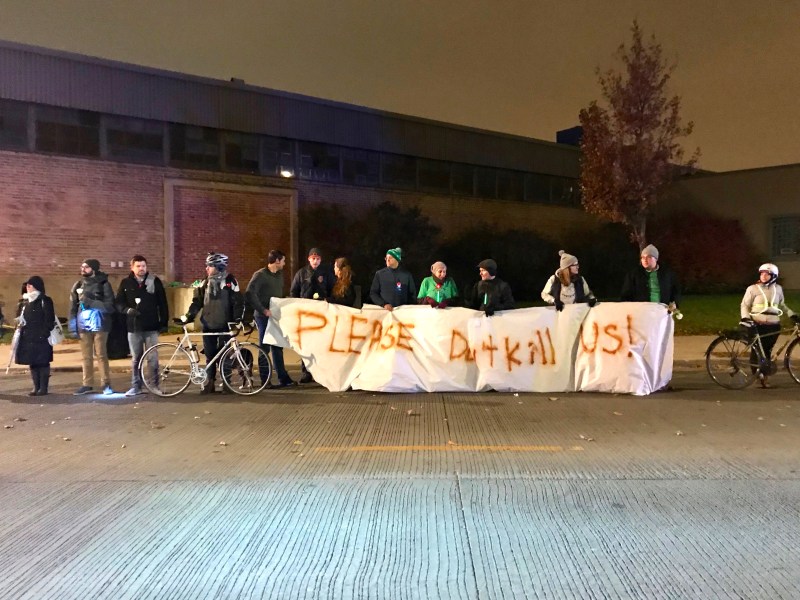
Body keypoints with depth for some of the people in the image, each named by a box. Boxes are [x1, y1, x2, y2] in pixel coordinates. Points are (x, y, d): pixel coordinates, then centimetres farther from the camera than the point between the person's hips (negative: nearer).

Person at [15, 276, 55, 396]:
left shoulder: (45, 300, -6)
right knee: (32, 363, 9)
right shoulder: (26, 302, 16)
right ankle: (36, 387, 17)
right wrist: (21, 330, 10)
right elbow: (22, 318, 21)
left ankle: (43, 387, 5)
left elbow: (49, 320, -11)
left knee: (42, 362, -2)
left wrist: (45, 334, -18)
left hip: (41, 338, -7)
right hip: (27, 338, 7)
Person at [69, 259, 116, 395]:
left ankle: (106, 384, 6)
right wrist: (73, 326, 6)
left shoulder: (103, 284, -4)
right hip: (83, 326, 4)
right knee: (86, 356, 7)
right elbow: (73, 307, 11)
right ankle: (87, 384, 14)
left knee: (101, 355, -1)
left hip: (99, 326, -4)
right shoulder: (78, 285, 9)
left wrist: (90, 302, -17)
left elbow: (109, 306, -10)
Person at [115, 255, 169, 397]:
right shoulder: (126, 283, 5)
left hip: (151, 327, -1)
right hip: (133, 327, 1)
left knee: (152, 358, 1)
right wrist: (127, 309, -14)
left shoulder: (155, 281, 2)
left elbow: (162, 303, 4)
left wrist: (164, 322, 1)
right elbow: (118, 302, 7)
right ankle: (136, 386, 18)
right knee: (136, 358, 9)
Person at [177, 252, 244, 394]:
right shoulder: (205, 282, 9)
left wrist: (238, 319, -14)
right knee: (210, 355, 7)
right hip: (208, 325, 4)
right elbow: (197, 301, 8)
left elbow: (238, 301, -5)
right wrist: (188, 317, -1)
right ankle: (209, 383, 16)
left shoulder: (230, 281, -4)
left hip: (224, 325, -4)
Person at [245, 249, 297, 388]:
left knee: (277, 347, 12)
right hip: (263, 317, -8)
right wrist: (263, 309, -22)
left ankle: (283, 378, 18)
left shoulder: (279, 275, 13)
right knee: (264, 347, 0)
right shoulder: (260, 275, -12)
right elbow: (249, 294, -22)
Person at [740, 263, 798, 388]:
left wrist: (792, 315, 14)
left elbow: (782, 305, 23)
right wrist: (745, 318, -14)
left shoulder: (778, 289, 9)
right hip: (757, 325, -3)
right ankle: (756, 372, 10)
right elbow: (744, 305, 0)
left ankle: (765, 375, 16)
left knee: (767, 351, 5)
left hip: (773, 326, 3)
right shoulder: (752, 289, -2)